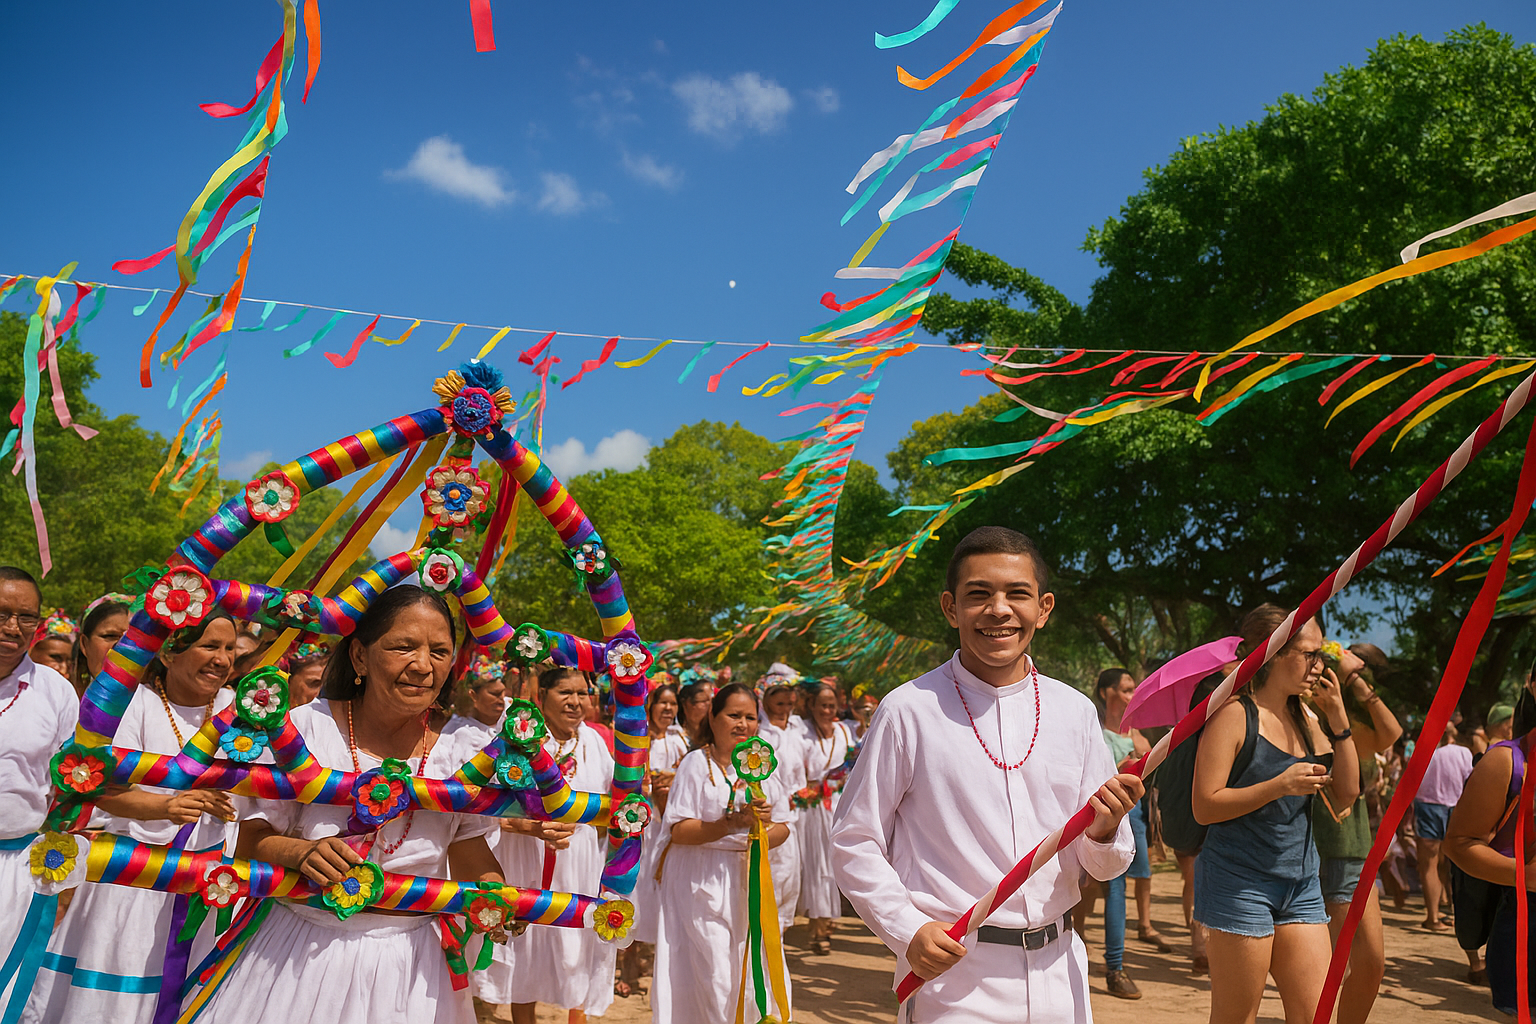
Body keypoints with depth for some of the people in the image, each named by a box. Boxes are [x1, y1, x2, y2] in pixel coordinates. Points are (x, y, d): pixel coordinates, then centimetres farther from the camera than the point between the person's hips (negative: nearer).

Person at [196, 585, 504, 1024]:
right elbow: (250, 841, -6)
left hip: (410, 963, 1)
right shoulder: (306, 727, -13)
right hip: (299, 951, -1)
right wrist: (300, 852, -26)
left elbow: (472, 858, 3)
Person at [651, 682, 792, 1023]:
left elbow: (782, 826, 10)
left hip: (749, 878, 5)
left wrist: (762, 836, -12)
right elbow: (678, 831, -12)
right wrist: (733, 823, -20)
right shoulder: (696, 762, -5)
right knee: (715, 977, -6)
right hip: (702, 881, -4)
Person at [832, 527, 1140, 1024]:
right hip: (951, 972, -4)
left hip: (1058, 974, 4)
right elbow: (854, 843, -5)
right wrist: (908, 930, -16)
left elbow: (1103, 866, 8)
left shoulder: (1076, 711, 2)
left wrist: (1105, 832, -13)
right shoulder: (908, 711, -10)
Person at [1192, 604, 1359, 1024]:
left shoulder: (1306, 718, 12)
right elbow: (1205, 806, -15)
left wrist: (1337, 717, 1)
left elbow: (1345, 795, 7)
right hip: (1240, 882, -7)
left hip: (1301, 884, 7)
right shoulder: (1235, 714, -11)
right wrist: (1280, 785, -22)